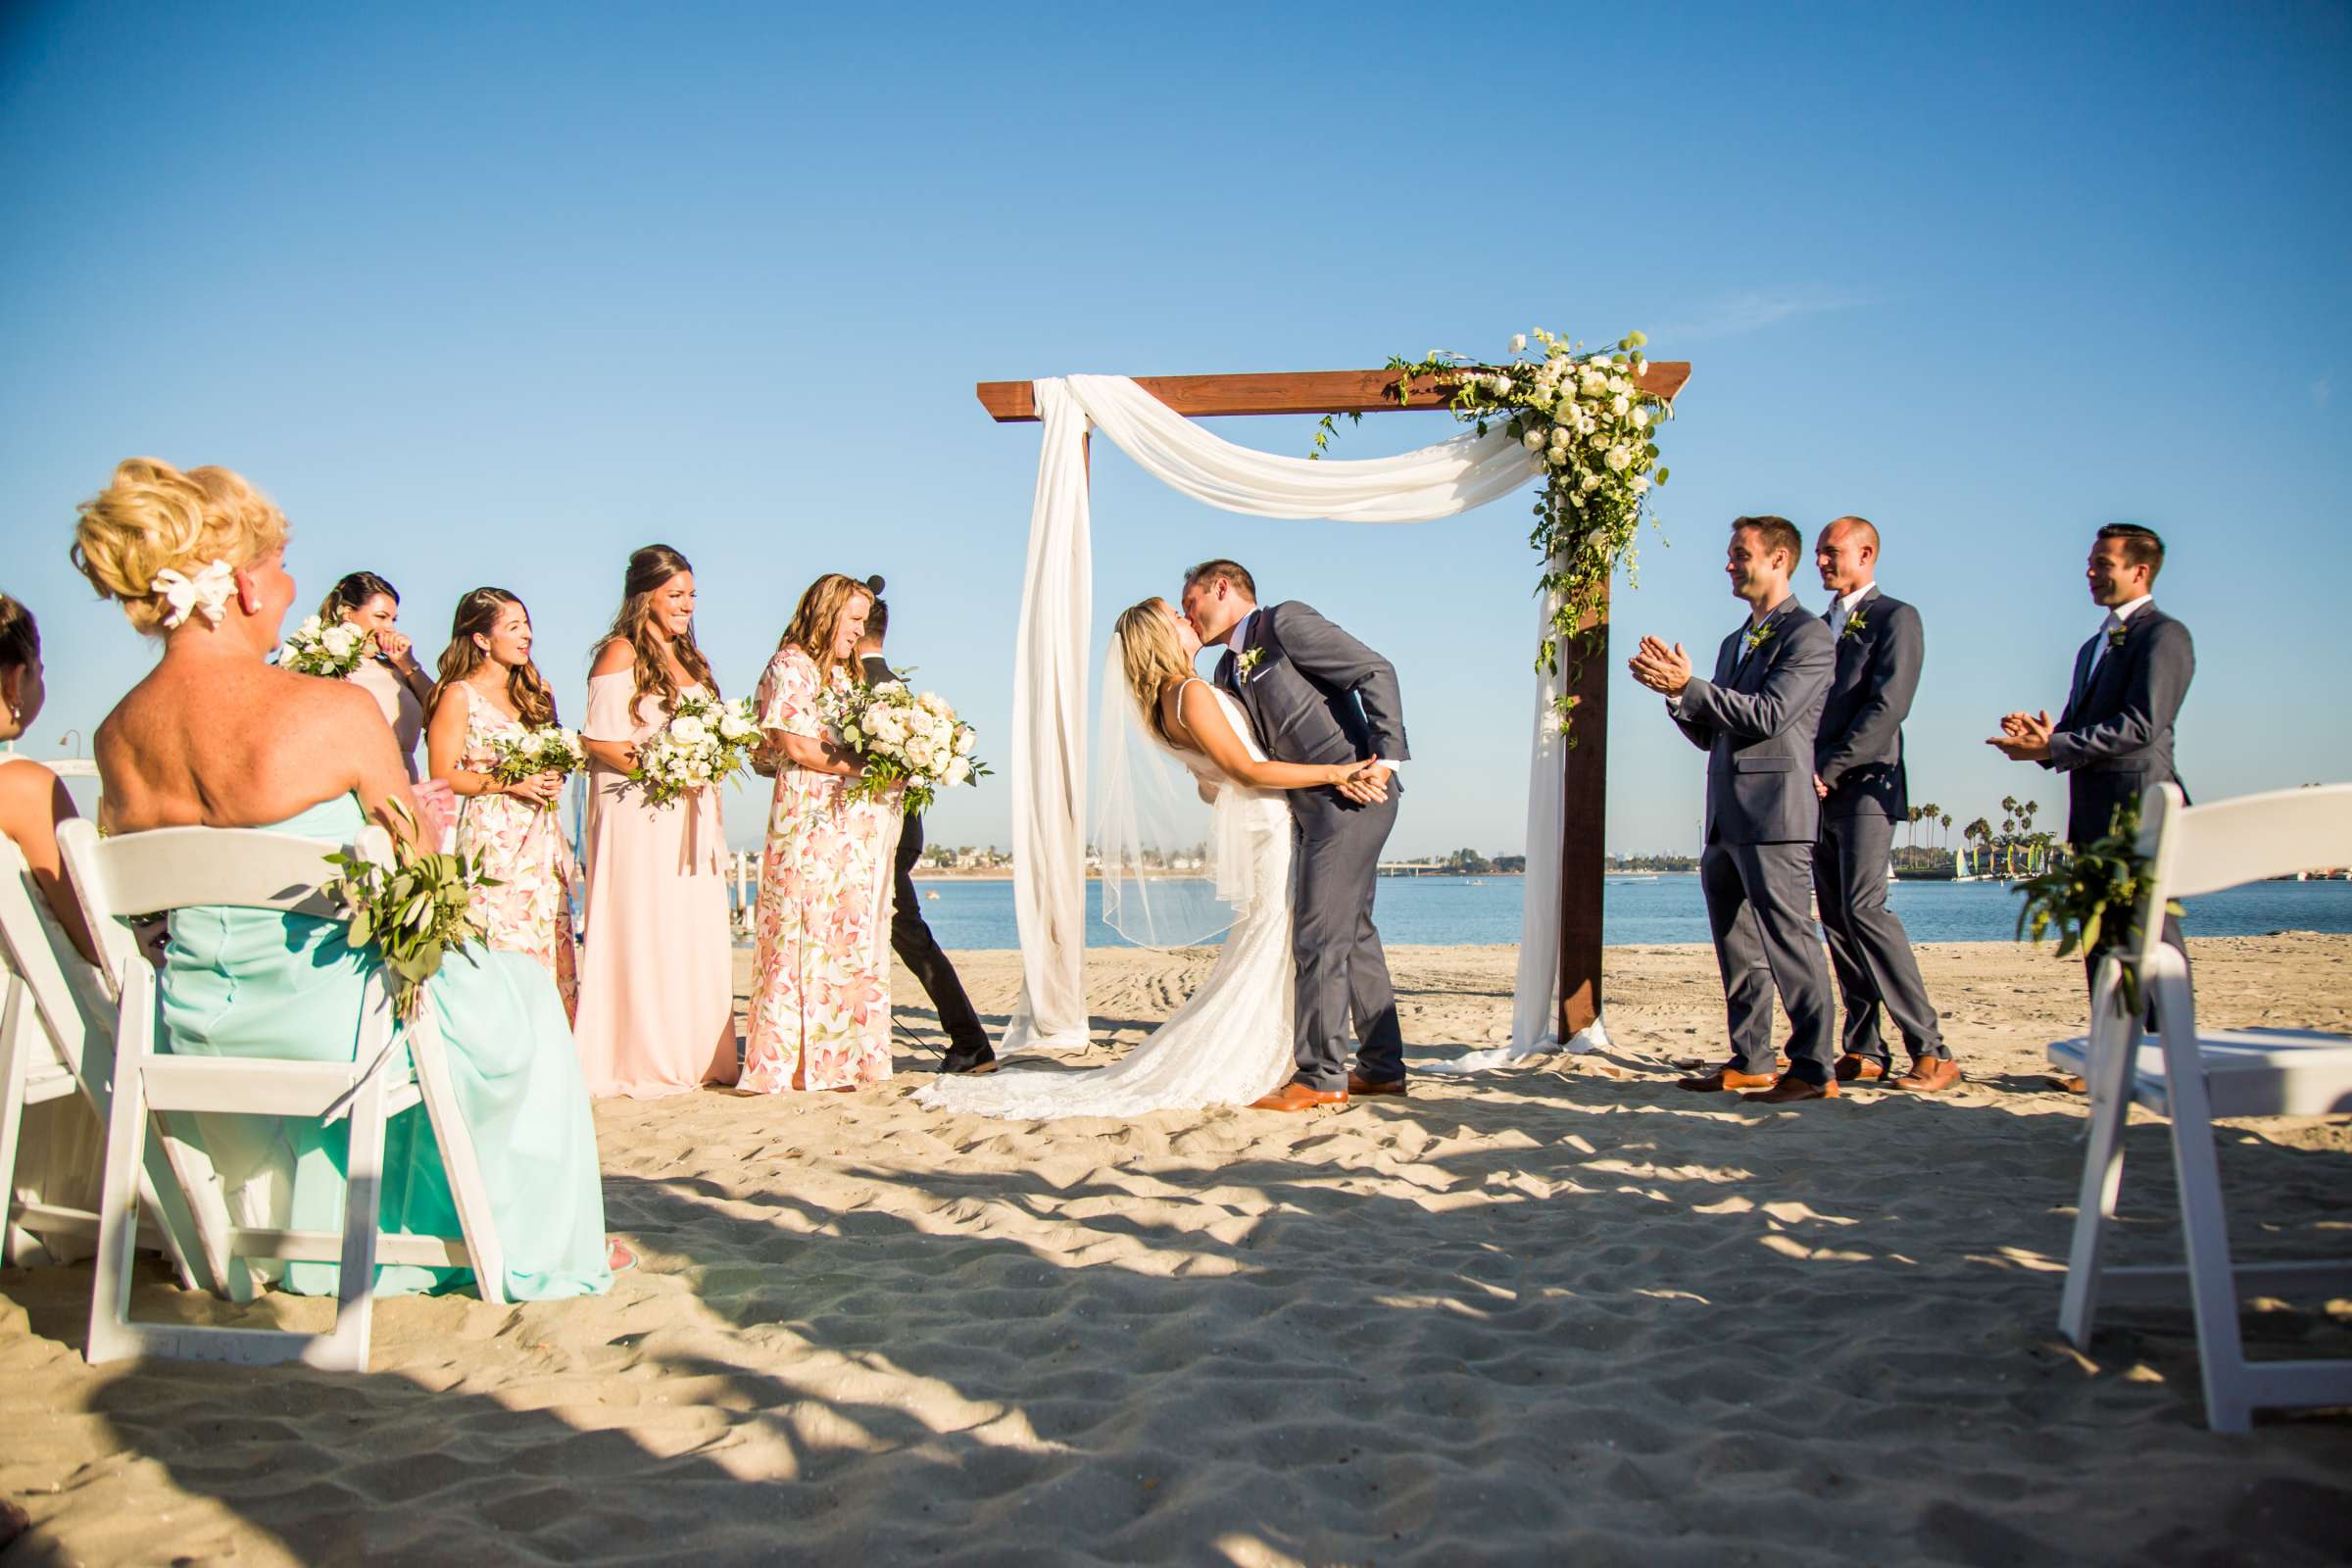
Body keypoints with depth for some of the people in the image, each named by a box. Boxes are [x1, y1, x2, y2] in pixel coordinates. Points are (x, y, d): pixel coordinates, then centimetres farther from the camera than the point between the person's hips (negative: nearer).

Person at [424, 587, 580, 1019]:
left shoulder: (533, 692, 17)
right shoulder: (459, 695, -1)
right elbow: (443, 776, -7)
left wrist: (553, 780, 4)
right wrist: (509, 783, -15)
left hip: (541, 841, 6)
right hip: (491, 843, -6)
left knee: (548, 952, 1)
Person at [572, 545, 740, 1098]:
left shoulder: (689, 657, 19)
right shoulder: (621, 654, -5)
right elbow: (599, 741, -12)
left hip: (690, 816, 8)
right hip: (639, 814, -8)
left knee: (696, 932, 7)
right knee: (644, 932, -6)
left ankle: (697, 1056, 13)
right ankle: (643, 1062, -1)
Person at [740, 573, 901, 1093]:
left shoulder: (843, 673, 24)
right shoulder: (789, 665, -3)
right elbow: (795, 744, -12)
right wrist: (864, 766, -13)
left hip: (854, 823, 9)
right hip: (810, 818, -9)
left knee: (852, 934, 4)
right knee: (810, 931, -10)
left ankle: (838, 1057, 5)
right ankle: (797, 1062, -7)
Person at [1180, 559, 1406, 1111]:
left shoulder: (1285, 621, -7)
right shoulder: (1229, 671, 18)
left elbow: (1376, 672, -12)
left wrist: (1385, 759, -18)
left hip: (1354, 794, -10)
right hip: (1313, 805, 10)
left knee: (1318, 935, -10)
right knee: (1353, 932, 13)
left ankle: (1321, 1076, -4)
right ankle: (1381, 1067, 22)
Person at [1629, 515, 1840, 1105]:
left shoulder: (1809, 634, -5)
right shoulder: (1733, 644, 23)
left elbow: (1769, 714, -17)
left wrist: (1689, 686, -16)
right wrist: (1676, 691, 2)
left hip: (1774, 812, -9)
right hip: (1726, 818, 9)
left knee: (1786, 936, -9)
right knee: (1737, 945, 11)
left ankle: (1815, 1068, -4)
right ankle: (1750, 1062, 18)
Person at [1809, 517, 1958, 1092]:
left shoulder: (1895, 618, -2)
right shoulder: (1819, 626, 22)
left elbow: (1887, 707, -13)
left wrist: (1828, 769, -15)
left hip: (1865, 786, -8)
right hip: (1821, 792, 8)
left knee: (1863, 909, -18)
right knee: (1836, 919, 4)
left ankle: (1931, 1050, -14)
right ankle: (1864, 1052, 8)